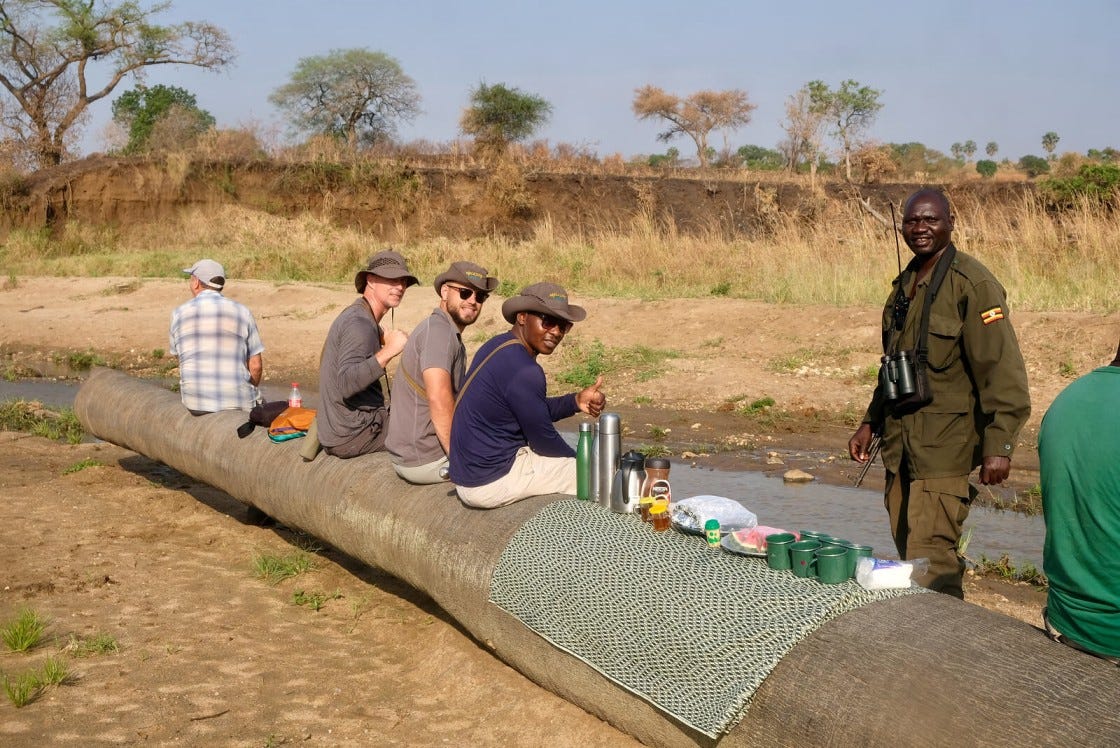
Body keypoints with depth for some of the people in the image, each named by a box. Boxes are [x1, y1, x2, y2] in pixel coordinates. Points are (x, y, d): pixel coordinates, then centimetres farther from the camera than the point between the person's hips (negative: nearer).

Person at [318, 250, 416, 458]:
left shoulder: (355, 315, 13)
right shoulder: (359, 324, -19)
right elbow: (345, 384, -30)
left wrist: (380, 339, 17)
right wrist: (387, 351, -33)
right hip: (352, 436, -10)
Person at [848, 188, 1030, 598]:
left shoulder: (973, 284, -12)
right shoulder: (906, 283, 15)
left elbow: (1001, 369, -16)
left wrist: (998, 445, -20)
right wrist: (870, 423, 22)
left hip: (947, 447, -8)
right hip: (902, 442, 8)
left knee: (930, 559, -11)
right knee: (907, 552, 12)